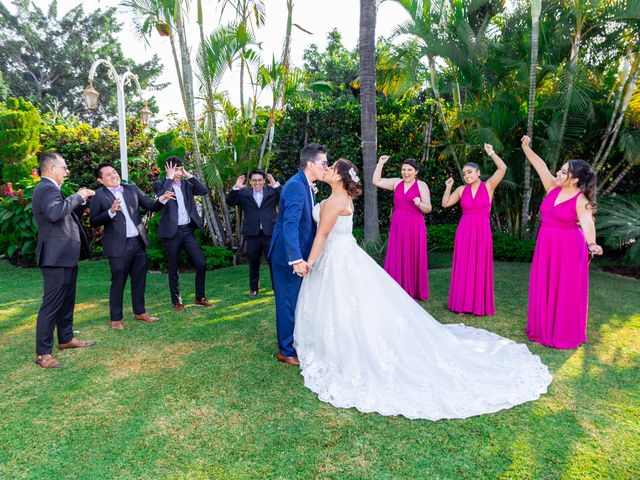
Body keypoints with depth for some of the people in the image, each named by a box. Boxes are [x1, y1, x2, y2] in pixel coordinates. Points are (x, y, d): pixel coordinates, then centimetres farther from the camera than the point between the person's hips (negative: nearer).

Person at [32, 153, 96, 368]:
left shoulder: (49, 189, 18)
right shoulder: (47, 188, -15)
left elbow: (68, 215, 24)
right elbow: (54, 213, -35)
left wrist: (82, 199, 12)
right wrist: (77, 196, -24)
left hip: (65, 256, 11)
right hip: (56, 257, -11)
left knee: (66, 301, 19)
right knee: (51, 304, -5)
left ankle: (66, 338, 32)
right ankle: (42, 353, 3)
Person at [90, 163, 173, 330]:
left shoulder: (132, 189, 8)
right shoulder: (99, 195, -4)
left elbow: (151, 206, 7)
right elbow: (93, 222, -7)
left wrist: (162, 199, -13)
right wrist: (110, 212, -22)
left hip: (138, 242, 5)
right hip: (118, 246, -5)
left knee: (139, 280, 14)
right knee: (118, 283, 4)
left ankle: (140, 312, 29)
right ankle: (115, 319, 17)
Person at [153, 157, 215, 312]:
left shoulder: (186, 183, 9)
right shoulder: (160, 184, -2)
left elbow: (204, 190, -3)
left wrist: (189, 175, -4)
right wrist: (170, 177, -15)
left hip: (188, 230, 4)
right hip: (172, 231, -4)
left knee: (201, 263, 1)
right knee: (173, 269, 7)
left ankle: (200, 298, 17)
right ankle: (177, 301, 21)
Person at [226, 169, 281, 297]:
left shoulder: (272, 191, 4)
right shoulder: (244, 193, 6)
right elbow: (229, 201, 0)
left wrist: (276, 185, -18)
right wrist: (236, 187, -13)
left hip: (270, 233, -1)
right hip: (252, 234, 1)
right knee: (253, 264, 13)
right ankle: (253, 289, 27)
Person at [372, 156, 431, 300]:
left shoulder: (421, 185, -1)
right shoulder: (396, 182, 9)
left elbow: (428, 209, -3)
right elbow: (376, 181, 7)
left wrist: (419, 204, -23)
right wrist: (380, 163, 6)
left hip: (414, 226, -3)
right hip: (397, 225, 3)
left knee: (414, 258, 3)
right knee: (397, 258, 4)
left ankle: (415, 290, 15)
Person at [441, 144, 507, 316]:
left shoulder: (488, 186, 2)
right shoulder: (461, 190, 7)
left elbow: (503, 168, -11)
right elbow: (445, 204, 13)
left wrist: (491, 153, -10)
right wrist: (448, 188, 1)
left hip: (482, 232, -2)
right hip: (464, 231, 2)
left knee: (480, 267, 3)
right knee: (463, 267, 4)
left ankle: (479, 304, 14)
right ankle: (463, 303, 14)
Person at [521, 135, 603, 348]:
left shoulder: (581, 201, -14)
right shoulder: (553, 189, 3)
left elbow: (587, 222, -29)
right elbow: (541, 166, 5)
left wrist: (592, 244, -47)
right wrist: (526, 148, -1)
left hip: (568, 249, -6)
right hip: (546, 246, 6)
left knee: (565, 292, 1)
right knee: (544, 289, 10)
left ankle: (565, 335, 15)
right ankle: (543, 329, 24)